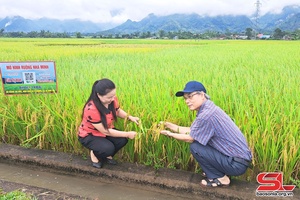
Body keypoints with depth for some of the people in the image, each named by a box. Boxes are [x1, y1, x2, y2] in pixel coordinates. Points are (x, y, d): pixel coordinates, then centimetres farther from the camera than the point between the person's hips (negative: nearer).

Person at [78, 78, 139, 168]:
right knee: (108, 148, -30)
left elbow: (118, 111, 6)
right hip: (89, 135, -6)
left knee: (122, 140, -20)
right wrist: (127, 134, -27)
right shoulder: (91, 109, -36)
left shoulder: (112, 99, -18)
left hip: (106, 130, 6)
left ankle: (106, 156, 10)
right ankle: (94, 154, 6)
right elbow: (105, 131, -29)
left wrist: (130, 117, -14)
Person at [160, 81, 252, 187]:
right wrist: (173, 127, 10)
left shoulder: (207, 114, -25)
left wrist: (170, 134, 0)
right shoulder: (208, 108, 3)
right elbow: (192, 130, 8)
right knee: (198, 138, 13)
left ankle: (220, 178, 4)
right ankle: (221, 172, 20)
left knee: (195, 147, -13)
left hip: (238, 163, -9)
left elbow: (190, 138, -13)